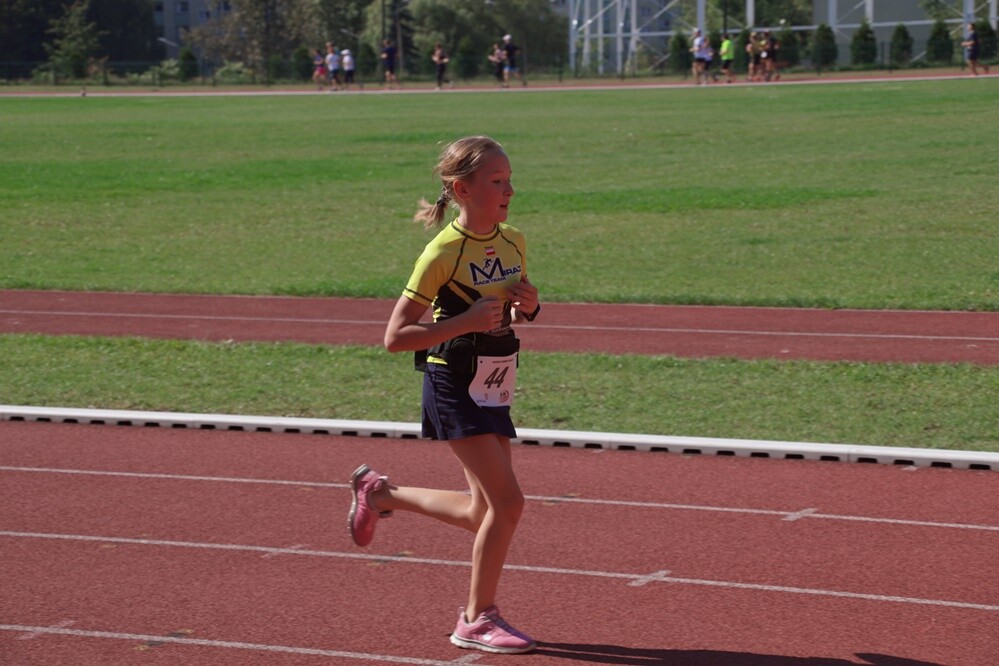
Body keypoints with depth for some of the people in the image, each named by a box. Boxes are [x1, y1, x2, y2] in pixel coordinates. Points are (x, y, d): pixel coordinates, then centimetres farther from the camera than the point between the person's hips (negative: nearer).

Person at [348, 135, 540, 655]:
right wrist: (466, 322, -27)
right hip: (455, 389, -7)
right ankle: (478, 619, 1)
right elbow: (395, 337, -18)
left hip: (495, 389, 8)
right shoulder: (444, 251, -17)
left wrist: (528, 306, -4)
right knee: (507, 501, -14)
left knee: (483, 513, 12)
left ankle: (381, 493, 33)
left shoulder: (513, 242, 3)